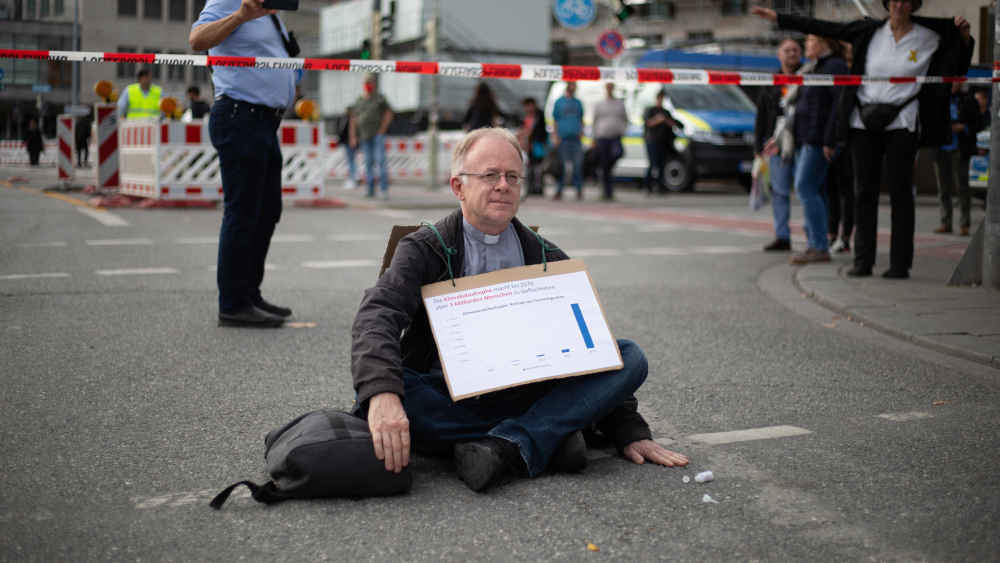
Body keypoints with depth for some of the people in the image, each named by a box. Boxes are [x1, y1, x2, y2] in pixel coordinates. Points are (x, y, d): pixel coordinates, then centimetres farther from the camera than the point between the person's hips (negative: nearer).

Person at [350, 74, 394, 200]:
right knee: (368, 162, 5)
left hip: (377, 134, -4)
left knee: (380, 160, -14)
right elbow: (353, 120, 12)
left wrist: (382, 130, -9)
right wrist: (353, 137, 6)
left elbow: (389, 114, -1)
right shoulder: (359, 101, 11)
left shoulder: (380, 98, 1)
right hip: (364, 136, 4)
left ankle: (385, 190, -16)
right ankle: (371, 190, 10)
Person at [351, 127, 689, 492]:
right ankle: (549, 436, -28)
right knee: (376, 394, -34)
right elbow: (377, 316, -15)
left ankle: (507, 446, -33)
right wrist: (382, 393, -38)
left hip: (529, 396, 3)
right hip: (451, 400, -2)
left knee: (632, 357, -16)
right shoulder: (423, 251, 3)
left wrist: (631, 433, 2)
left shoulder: (547, 259, 14)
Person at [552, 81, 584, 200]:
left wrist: (581, 130, 3)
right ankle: (559, 191, 6)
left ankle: (579, 191, 1)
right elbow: (555, 120, 7)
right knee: (561, 166, -1)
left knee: (578, 164, -4)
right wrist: (556, 137, -2)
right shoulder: (559, 102, 7)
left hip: (576, 137, 2)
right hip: (563, 137, -2)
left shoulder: (578, 102, 15)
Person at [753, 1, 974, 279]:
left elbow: (957, 69, 14)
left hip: (901, 124, -2)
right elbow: (824, 28, 6)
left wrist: (964, 36, -4)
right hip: (865, 123, 2)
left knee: (900, 192, -3)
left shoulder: (930, 39, 3)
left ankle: (900, 264, 2)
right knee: (865, 191, 3)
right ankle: (863, 261, 9)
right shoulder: (870, 31, 5)